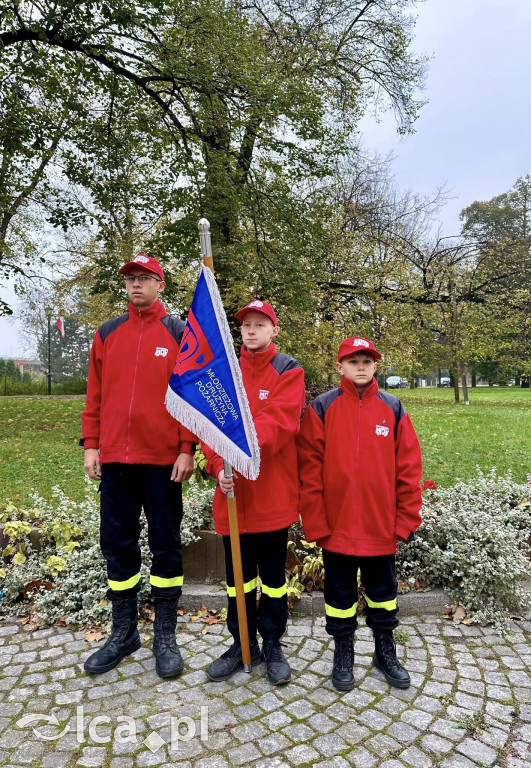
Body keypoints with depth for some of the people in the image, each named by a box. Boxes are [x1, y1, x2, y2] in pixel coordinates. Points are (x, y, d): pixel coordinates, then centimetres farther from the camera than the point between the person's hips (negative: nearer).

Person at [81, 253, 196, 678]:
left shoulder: (180, 333, 1)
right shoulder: (107, 334, 11)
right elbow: (95, 395, 11)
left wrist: (187, 449, -10)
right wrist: (91, 445, 5)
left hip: (163, 459, -3)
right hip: (114, 459, 4)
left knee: (166, 545, 7)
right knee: (117, 545, 11)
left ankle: (165, 636, 23)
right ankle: (124, 632, 28)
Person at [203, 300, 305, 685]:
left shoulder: (288, 371, -2)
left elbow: (278, 423, -17)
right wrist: (219, 465, -17)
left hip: (273, 491, -3)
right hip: (232, 492, 3)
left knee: (273, 573, 12)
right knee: (238, 573, 16)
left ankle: (273, 645, 30)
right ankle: (243, 644, 34)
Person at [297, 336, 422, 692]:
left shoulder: (393, 409, 0)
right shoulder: (322, 408, -6)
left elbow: (409, 467, 1)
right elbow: (309, 469, -7)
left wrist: (406, 519, -1)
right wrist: (315, 523, -9)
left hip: (381, 526, 2)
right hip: (336, 526, -1)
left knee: (382, 588, 18)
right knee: (340, 591, 14)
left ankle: (386, 651, 39)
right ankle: (343, 654, 35)